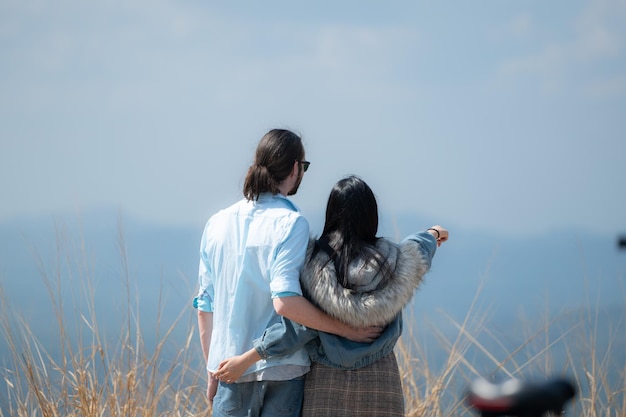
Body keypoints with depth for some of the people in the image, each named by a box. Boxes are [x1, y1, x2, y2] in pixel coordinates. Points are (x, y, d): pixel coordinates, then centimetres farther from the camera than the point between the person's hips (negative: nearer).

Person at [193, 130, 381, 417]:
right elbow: (285, 301, -22)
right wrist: (346, 329, -14)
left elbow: (205, 305, 10)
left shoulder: (217, 223, 7)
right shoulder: (290, 223, -10)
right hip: (281, 371, -4)